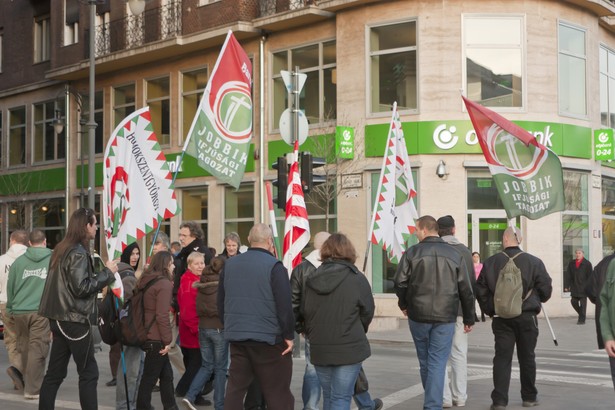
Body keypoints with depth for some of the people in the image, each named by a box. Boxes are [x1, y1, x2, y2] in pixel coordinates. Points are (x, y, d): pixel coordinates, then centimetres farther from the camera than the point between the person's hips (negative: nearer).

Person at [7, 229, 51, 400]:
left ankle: (28, 383, 24)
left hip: (20, 312, 4)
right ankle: (32, 389, -6)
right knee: (37, 350, -4)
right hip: (42, 311, -3)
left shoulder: (18, 261, 9)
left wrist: (11, 309, 24)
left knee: (25, 349, 14)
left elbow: (10, 288, 13)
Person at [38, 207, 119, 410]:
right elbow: (81, 287, -19)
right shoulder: (78, 253, -15)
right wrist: (107, 272, -12)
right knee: (88, 372, -1)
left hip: (61, 318, 9)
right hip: (74, 319, -9)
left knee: (55, 372, 9)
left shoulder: (62, 249, 12)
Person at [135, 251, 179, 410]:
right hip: (156, 338, -9)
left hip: (147, 335, 9)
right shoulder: (164, 284, -14)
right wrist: (167, 340, -13)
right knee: (149, 378, 0)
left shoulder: (145, 281, 12)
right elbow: (162, 316, -20)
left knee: (166, 375, 15)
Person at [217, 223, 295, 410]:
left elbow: (221, 302, 15)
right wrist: (289, 335, -6)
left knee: (235, 389, 12)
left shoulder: (229, 264, 8)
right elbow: (284, 305, -15)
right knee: (278, 394, 2)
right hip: (268, 338, -5)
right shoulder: (274, 266, -11)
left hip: (236, 336, 5)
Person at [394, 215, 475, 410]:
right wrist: (469, 318, 11)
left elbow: (400, 282, -5)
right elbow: (466, 290, 3)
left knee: (425, 361, 17)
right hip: (445, 317, 0)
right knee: (437, 363, 0)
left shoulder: (412, 252, -4)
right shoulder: (454, 255, 2)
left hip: (418, 315, 0)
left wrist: (403, 304, 14)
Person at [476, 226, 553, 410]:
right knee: (527, 357, 13)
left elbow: (480, 290, -1)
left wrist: (489, 310, 13)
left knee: (502, 357, 3)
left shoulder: (490, 263, -4)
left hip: (501, 318, 0)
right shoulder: (534, 262, -7)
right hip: (527, 316, 0)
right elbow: (546, 289, -3)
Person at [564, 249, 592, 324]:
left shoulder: (587, 264, -2)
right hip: (574, 288, 4)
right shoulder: (571, 263, 9)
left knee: (583, 303, -2)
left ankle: (582, 319, 5)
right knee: (573, 301, 4)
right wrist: (567, 285, 3)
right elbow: (568, 275, 9)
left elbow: (590, 276, -3)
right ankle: (581, 315, 27)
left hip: (583, 287, -4)